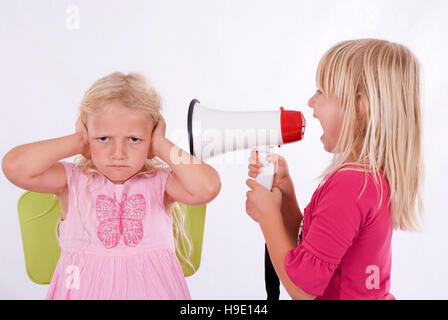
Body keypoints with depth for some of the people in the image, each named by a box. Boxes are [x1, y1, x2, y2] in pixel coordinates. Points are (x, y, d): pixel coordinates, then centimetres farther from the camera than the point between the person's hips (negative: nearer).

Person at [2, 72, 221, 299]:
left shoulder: (160, 182, -5)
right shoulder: (73, 181, -3)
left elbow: (207, 188, -22)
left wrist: (163, 147, -12)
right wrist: (77, 142, -9)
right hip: (84, 288, 1)